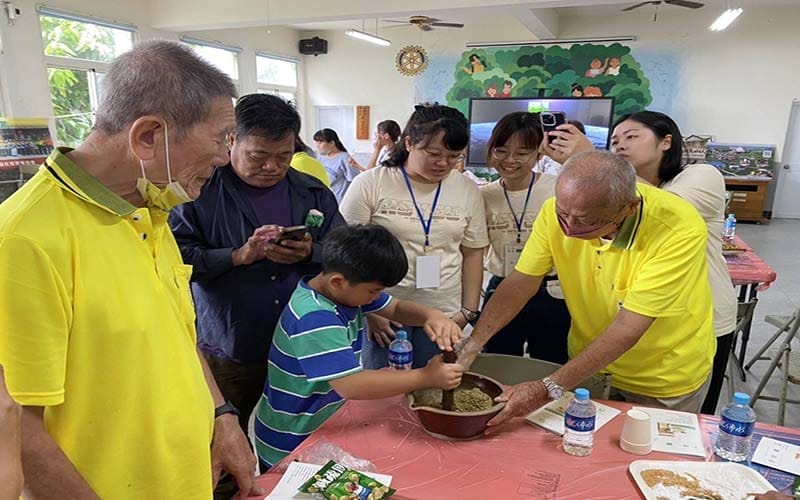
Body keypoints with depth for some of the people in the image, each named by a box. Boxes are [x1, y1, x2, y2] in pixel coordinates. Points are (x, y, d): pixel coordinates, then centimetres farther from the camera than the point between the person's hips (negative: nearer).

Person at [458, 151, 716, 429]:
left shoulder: (680, 230, -32)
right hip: (590, 361, 3)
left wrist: (549, 389, -37)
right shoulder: (559, 211, -21)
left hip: (667, 380, -2)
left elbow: (627, 329, -34)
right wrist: (469, 347, -25)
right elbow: (520, 284, -14)